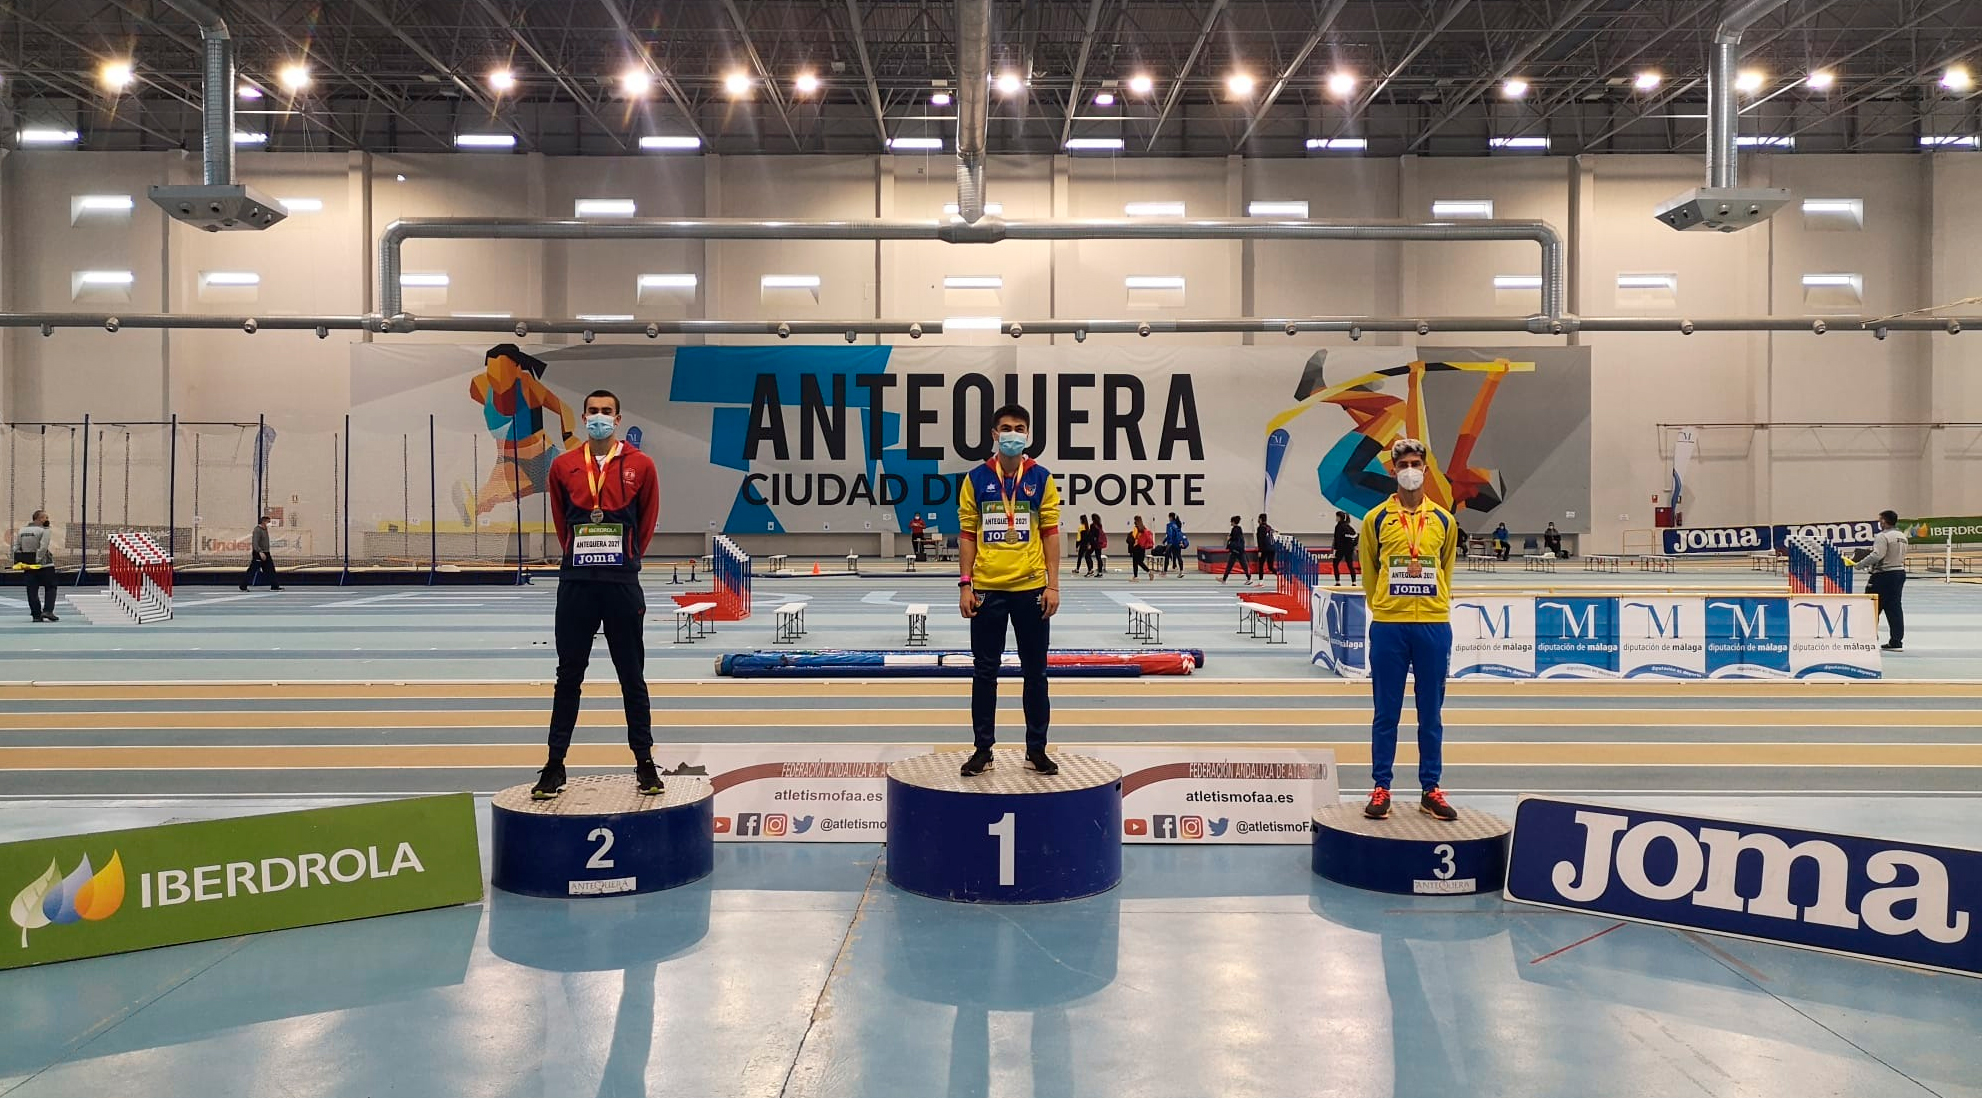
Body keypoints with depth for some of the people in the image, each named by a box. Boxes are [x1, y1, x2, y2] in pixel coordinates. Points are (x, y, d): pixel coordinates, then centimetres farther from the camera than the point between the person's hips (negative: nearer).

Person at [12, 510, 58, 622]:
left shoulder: (22, 530, 11)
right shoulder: (45, 530, -9)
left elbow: (16, 548, 9)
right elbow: (43, 548, -20)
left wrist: (18, 562, 9)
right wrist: (38, 560, -16)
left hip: (27, 566, 6)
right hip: (44, 564, -5)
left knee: (32, 591, 7)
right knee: (50, 588, 6)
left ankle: (36, 615, 8)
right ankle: (47, 611, -7)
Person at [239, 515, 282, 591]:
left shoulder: (265, 530, 14)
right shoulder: (257, 530, -14)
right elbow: (255, 543, -23)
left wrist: (268, 553, 25)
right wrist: (260, 552, -31)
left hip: (265, 554, 9)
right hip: (258, 554, -9)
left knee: (271, 570, 7)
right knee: (252, 570, -5)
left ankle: (274, 586, 10)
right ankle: (243, 586, 2)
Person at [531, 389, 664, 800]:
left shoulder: (640, 465, 0)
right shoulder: (563, 466, 5)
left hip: (623, 584, -1)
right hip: (575, 584, 1)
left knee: (632, 677, 6)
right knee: (568, 676, 7)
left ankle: (645, 763, 13)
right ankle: (555, 766, 13)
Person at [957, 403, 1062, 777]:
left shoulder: (1042, 479, 2)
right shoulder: (976, 479, 2)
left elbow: (1050, 533, 2)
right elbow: (968, 534, 3)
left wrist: (1053, 585, -4)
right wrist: (965, 584, -3)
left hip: (1031, 588, 0)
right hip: (987, 589, 0)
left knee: (1035, 672, 8)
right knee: (984, 672, 7)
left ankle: (1036, 749, 18)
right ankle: (983, 749, 17)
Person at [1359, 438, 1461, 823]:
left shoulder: (1443, 520, 8)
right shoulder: (1377, 519, 3)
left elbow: (1445, 571, 18)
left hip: (1434, 625, 2)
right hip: (1388, 626, -2)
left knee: (1431, 712, 7)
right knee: (1386, 712, 3)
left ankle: (1430, 790, 15)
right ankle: (1380, 788, 11)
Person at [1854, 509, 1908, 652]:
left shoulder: (1882, 537, -16)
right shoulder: (1902, 536, 13)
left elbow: (1876, 556, -24)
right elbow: (1901, 556, 19)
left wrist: (1858, 565, -15)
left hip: (1884, 575, -9)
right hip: (1900, 572, 9)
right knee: (1894, 608, 10)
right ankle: (1896, 642, 11)